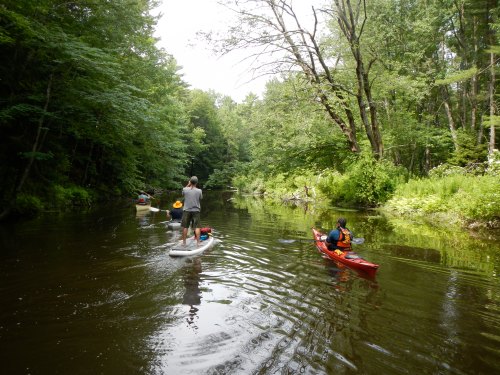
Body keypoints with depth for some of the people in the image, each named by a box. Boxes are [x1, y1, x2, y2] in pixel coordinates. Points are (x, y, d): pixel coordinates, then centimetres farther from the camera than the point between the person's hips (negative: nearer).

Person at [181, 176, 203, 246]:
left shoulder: (185, 189, -10)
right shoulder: (199, 191, -11)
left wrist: (188, 184, 6)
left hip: (187, 210, 1)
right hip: (196, 210, 0)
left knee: (185, 227, 10)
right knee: (197, 227, 5)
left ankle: (184, 242, 17)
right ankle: (198, 242, 6)